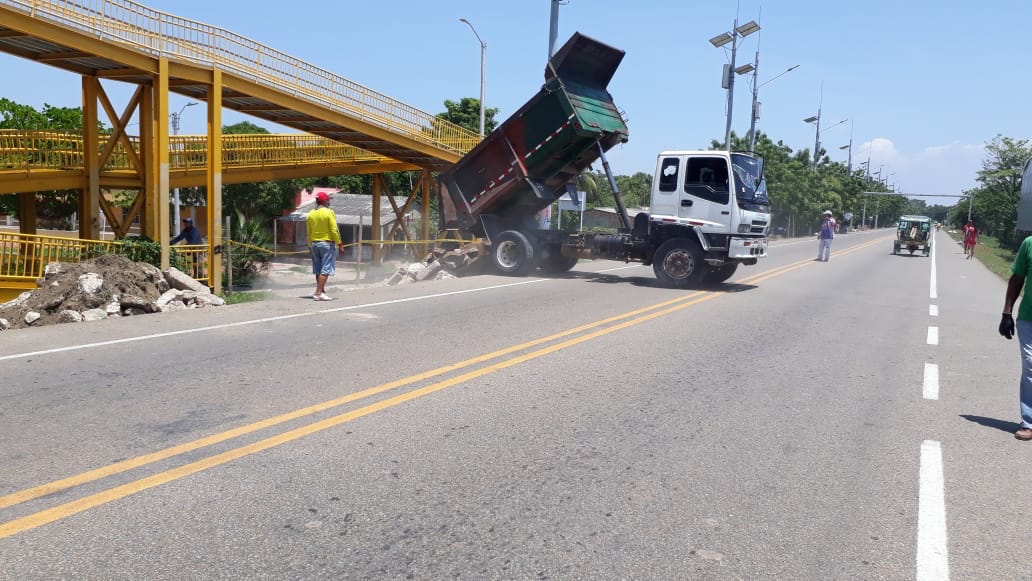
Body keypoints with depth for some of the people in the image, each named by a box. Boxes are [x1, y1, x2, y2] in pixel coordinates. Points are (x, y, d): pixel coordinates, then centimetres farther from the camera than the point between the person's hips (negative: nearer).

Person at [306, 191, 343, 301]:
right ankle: (318, 292, -11)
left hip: (315, 244, 7)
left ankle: (322, 291, 20)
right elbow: (334, 230, -14)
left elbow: (309, 232, 10)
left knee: (318, 270, 12)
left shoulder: (311, 214, 7)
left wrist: (311, 245, 17)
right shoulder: (329, 212, -11)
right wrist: (339, 243, -5)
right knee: (325, 269, -5)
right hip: (327, 243, -6)